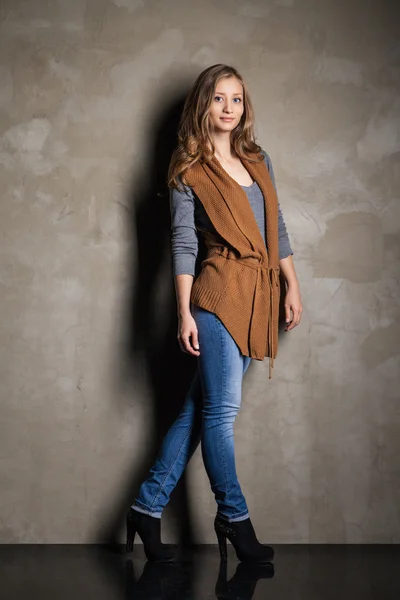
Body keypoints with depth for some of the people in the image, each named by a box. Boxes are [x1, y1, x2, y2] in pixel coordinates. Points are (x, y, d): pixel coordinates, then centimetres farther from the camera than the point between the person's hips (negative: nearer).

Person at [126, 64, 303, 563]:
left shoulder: (258, 161, 15)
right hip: (219, 293, -6)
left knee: (202, 406, 7)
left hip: (257, 296, 6)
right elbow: (182, 245, -5)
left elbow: (277, 228, 19)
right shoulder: (189, 171, -2)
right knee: (221, 409, -4)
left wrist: (292, 286, 13)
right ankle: (233, 517, 10)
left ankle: (149, 507, 15)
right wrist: (185, 314, -10)